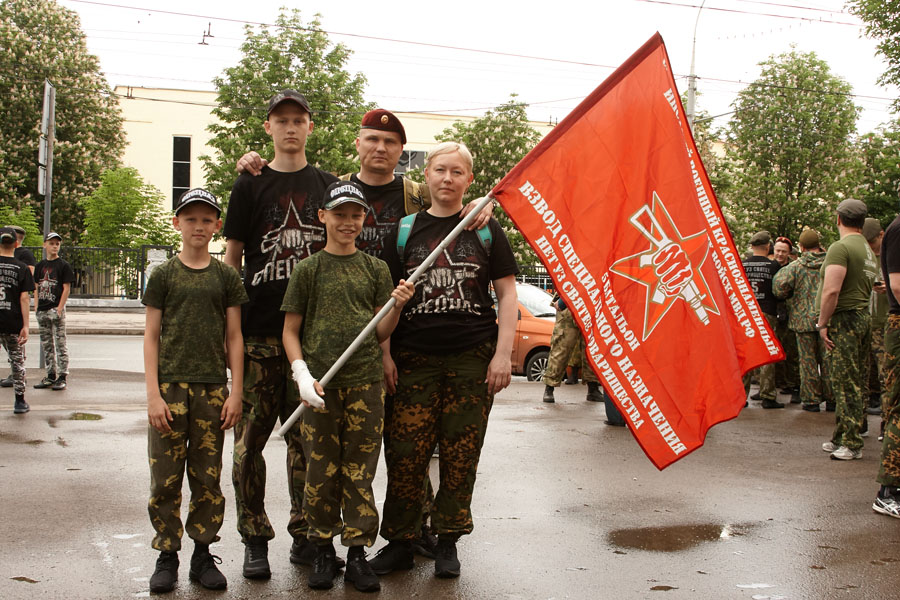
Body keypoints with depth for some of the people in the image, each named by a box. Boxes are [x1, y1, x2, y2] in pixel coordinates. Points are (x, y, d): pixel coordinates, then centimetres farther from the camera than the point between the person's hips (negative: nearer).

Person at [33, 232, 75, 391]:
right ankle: (51, 375, 18)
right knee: (46, 345, 10)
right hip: (42, 311, 6)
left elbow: (66, 288, -7)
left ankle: (62, 377, -1)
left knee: (60, 344, -4)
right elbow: (37, 287, 16)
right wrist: (36, 306, 6)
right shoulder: (40, 265, 13)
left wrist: (60, 308, -13)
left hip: (56, 310, -6)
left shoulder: (64, 265, -3)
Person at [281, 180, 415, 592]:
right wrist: (302, 374, -9)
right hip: (320, 384, -1)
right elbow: (290, 330, 5)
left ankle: (357, 554, 13)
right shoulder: (308, 269, 5)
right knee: (321, 471, 4)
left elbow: (380, 334, 10)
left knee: (360, 472, 4)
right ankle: (323, 552, 17)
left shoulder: (376, 269, 11)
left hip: (365, 382, 1)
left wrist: (397, 306, -8)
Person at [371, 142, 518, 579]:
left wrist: (503, 353, -3)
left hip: (472, 360, 0)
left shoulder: (485, 228, 9)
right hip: (415, 358, 1)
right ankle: (399, 543, 12)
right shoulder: (405, 231, 10)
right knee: (405, 454, -2)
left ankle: (447, 542, 18)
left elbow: (506, 293, 7)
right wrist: (385, 354, 2)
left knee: (460, 455, 3)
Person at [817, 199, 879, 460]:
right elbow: (866, 288, 17)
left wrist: (823, 323, -15)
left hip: (844, 320, -9)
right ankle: (841, 438, 20)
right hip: (864, 318, 9)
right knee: (854, 383, 12)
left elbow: (831, 290, -22)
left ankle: (851, 444, -1)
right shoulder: (868, 250, 16)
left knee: (845, 383, -5)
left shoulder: (840, 247, -13)